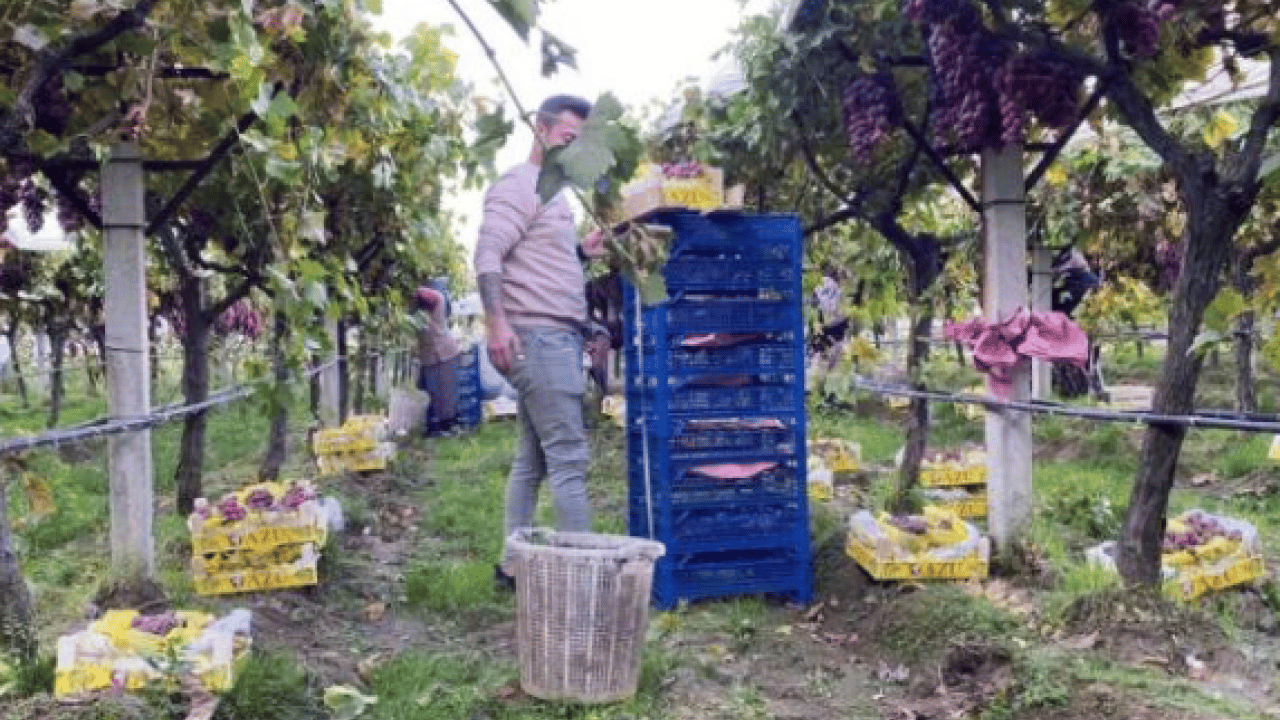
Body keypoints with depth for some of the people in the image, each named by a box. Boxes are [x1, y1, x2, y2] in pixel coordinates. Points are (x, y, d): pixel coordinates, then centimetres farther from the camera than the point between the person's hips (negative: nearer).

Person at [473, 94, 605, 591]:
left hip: (555, 337, 10)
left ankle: (513, 565, 19)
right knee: (568, 458, -9)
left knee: (532, 460, 12)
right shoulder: (518, 185, -7)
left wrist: (582, 252, 11)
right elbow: (487, 256, -17)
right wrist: (496, 321, -27)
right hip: (538, 336, -10)